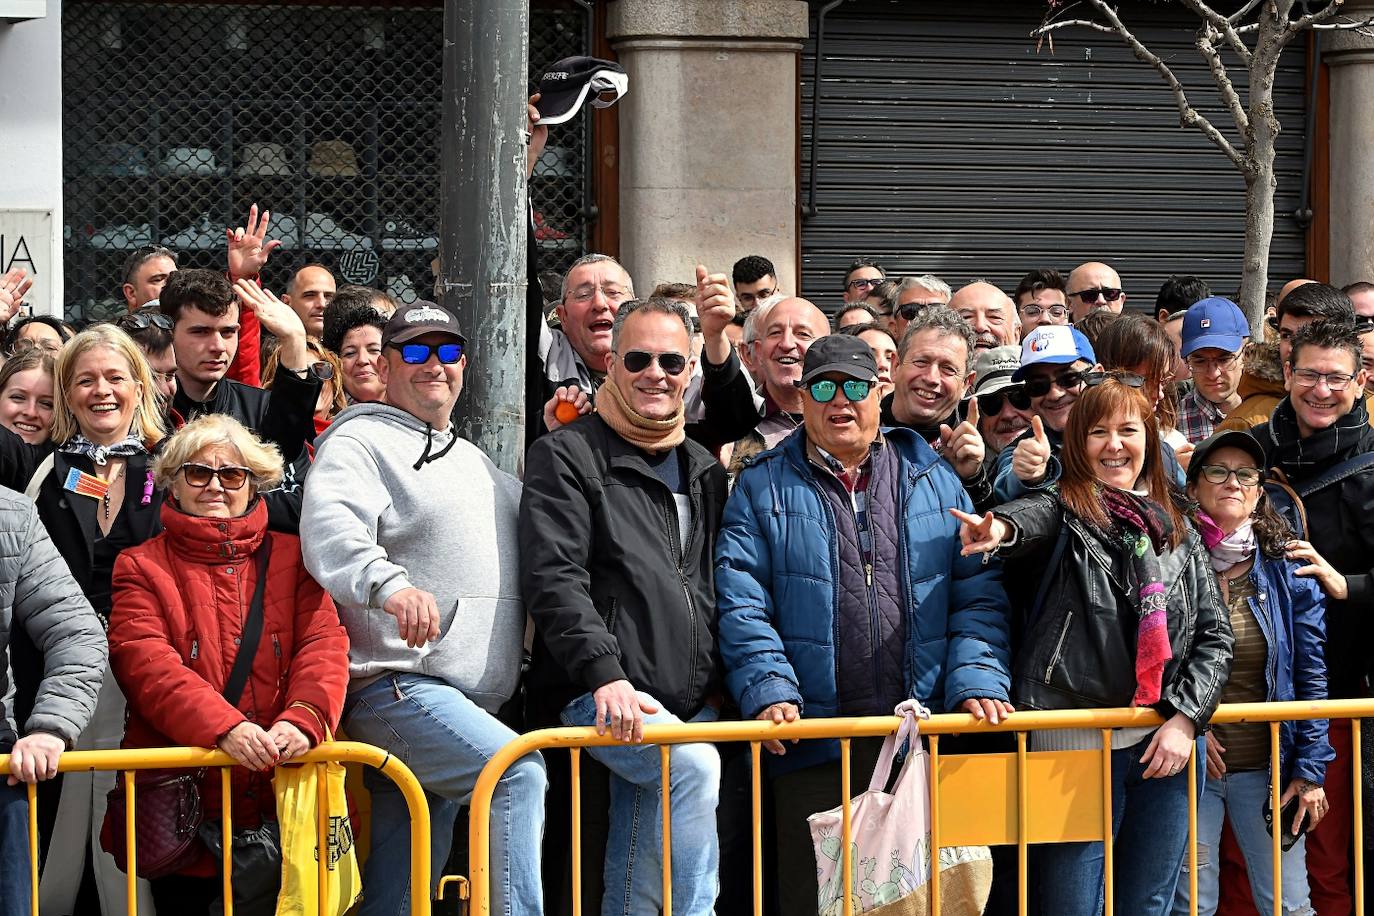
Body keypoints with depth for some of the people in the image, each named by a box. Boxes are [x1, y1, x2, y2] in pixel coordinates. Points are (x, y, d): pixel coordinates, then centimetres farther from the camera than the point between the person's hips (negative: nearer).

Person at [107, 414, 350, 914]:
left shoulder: (291, 558, 14)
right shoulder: (141, 567, 7)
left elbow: (324, 644, -1)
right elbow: (147, 665, -9)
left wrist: (303, 718, -23)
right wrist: (225, 727, -26)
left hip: (283, 799, 2)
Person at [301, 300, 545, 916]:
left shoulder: (475, 461, 24)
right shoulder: (360, 443, -3)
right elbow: (329, 529, -23)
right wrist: (389, 584, -42)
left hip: (472, 700, 8)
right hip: (394, 685, -8)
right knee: (518, 771, -29)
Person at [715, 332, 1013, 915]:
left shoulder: (933, 481, 13)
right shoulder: (763, 488, 7)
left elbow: (977, 597, 8)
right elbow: (740, 605, -1)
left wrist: (976, 682, -8)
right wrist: (769, 690, -15)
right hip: (812, 746, -2)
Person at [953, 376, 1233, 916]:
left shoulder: (1176, 530, 14)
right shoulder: (1062, 513, 1)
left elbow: (1214, 634, 11)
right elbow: (1031, 518, -24)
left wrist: (1185, 718, -5)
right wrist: (1001, 528, -49)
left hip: (1169, 740, 4)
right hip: (1075, 742, -4)